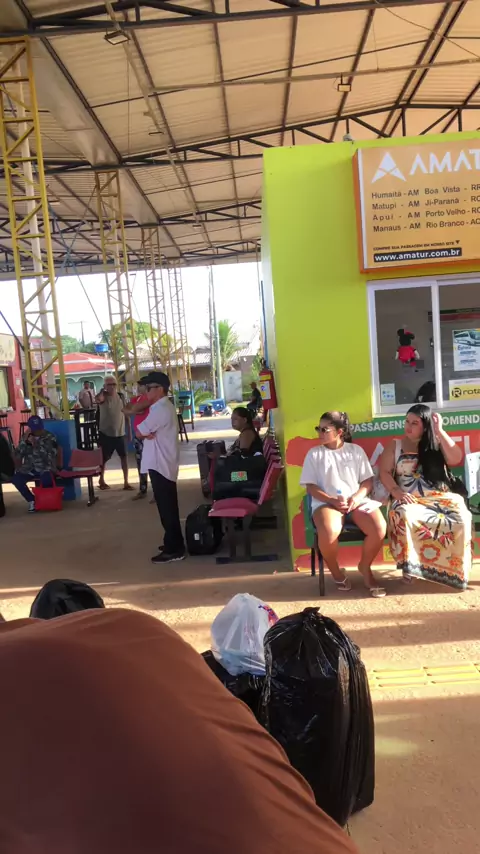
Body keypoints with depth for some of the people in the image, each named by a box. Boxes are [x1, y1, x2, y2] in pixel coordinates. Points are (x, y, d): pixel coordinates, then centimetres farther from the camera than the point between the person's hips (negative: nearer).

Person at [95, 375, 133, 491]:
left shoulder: (121, 397, 3)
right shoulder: (103, 396, -8)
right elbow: (97, 400, -36)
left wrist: (129, 430, 6)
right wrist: (103, 390, -24)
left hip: (120, 433, 3)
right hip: (106, 433, -3)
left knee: (124, 457, 4)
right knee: (104, 458, 7)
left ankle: (126, 482, 13)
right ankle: (101, 481, 26)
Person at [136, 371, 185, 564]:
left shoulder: (159, 410, -19)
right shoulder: (165, 407, 15)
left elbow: (139, 432, -17)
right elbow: (149, 431, 12)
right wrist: (149, 432, -8)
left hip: (160, 464, -11)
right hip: (163, 463, 11)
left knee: (166, 508, -3)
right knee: (168, 506, 17)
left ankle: (174, 549, 4)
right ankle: (174, 543, 28)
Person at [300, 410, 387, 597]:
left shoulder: (356, 450, 13)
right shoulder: (314, 454, 8)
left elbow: (368, 480, 10)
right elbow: (311, 487, 3)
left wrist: (357, 497, -10)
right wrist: (332, 500, -13)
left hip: (357, 501, 2)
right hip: (326, 502, -2)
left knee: (379, 528, -27)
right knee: (328, 532, -36)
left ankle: (365, 567, 4)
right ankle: (336, 572, -4)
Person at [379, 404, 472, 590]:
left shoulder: (437, 443, 12)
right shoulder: (395, 445, 10)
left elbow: (456, 459, -5)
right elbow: (384, 472, 2)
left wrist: (440, 431, -5)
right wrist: (396, 491, -16)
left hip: (439, 497, 2)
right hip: (409, 499, -1)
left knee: (461, 518, -30)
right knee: (405, 516, -38)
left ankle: (455, 569, -15)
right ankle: (410, 566, -24)